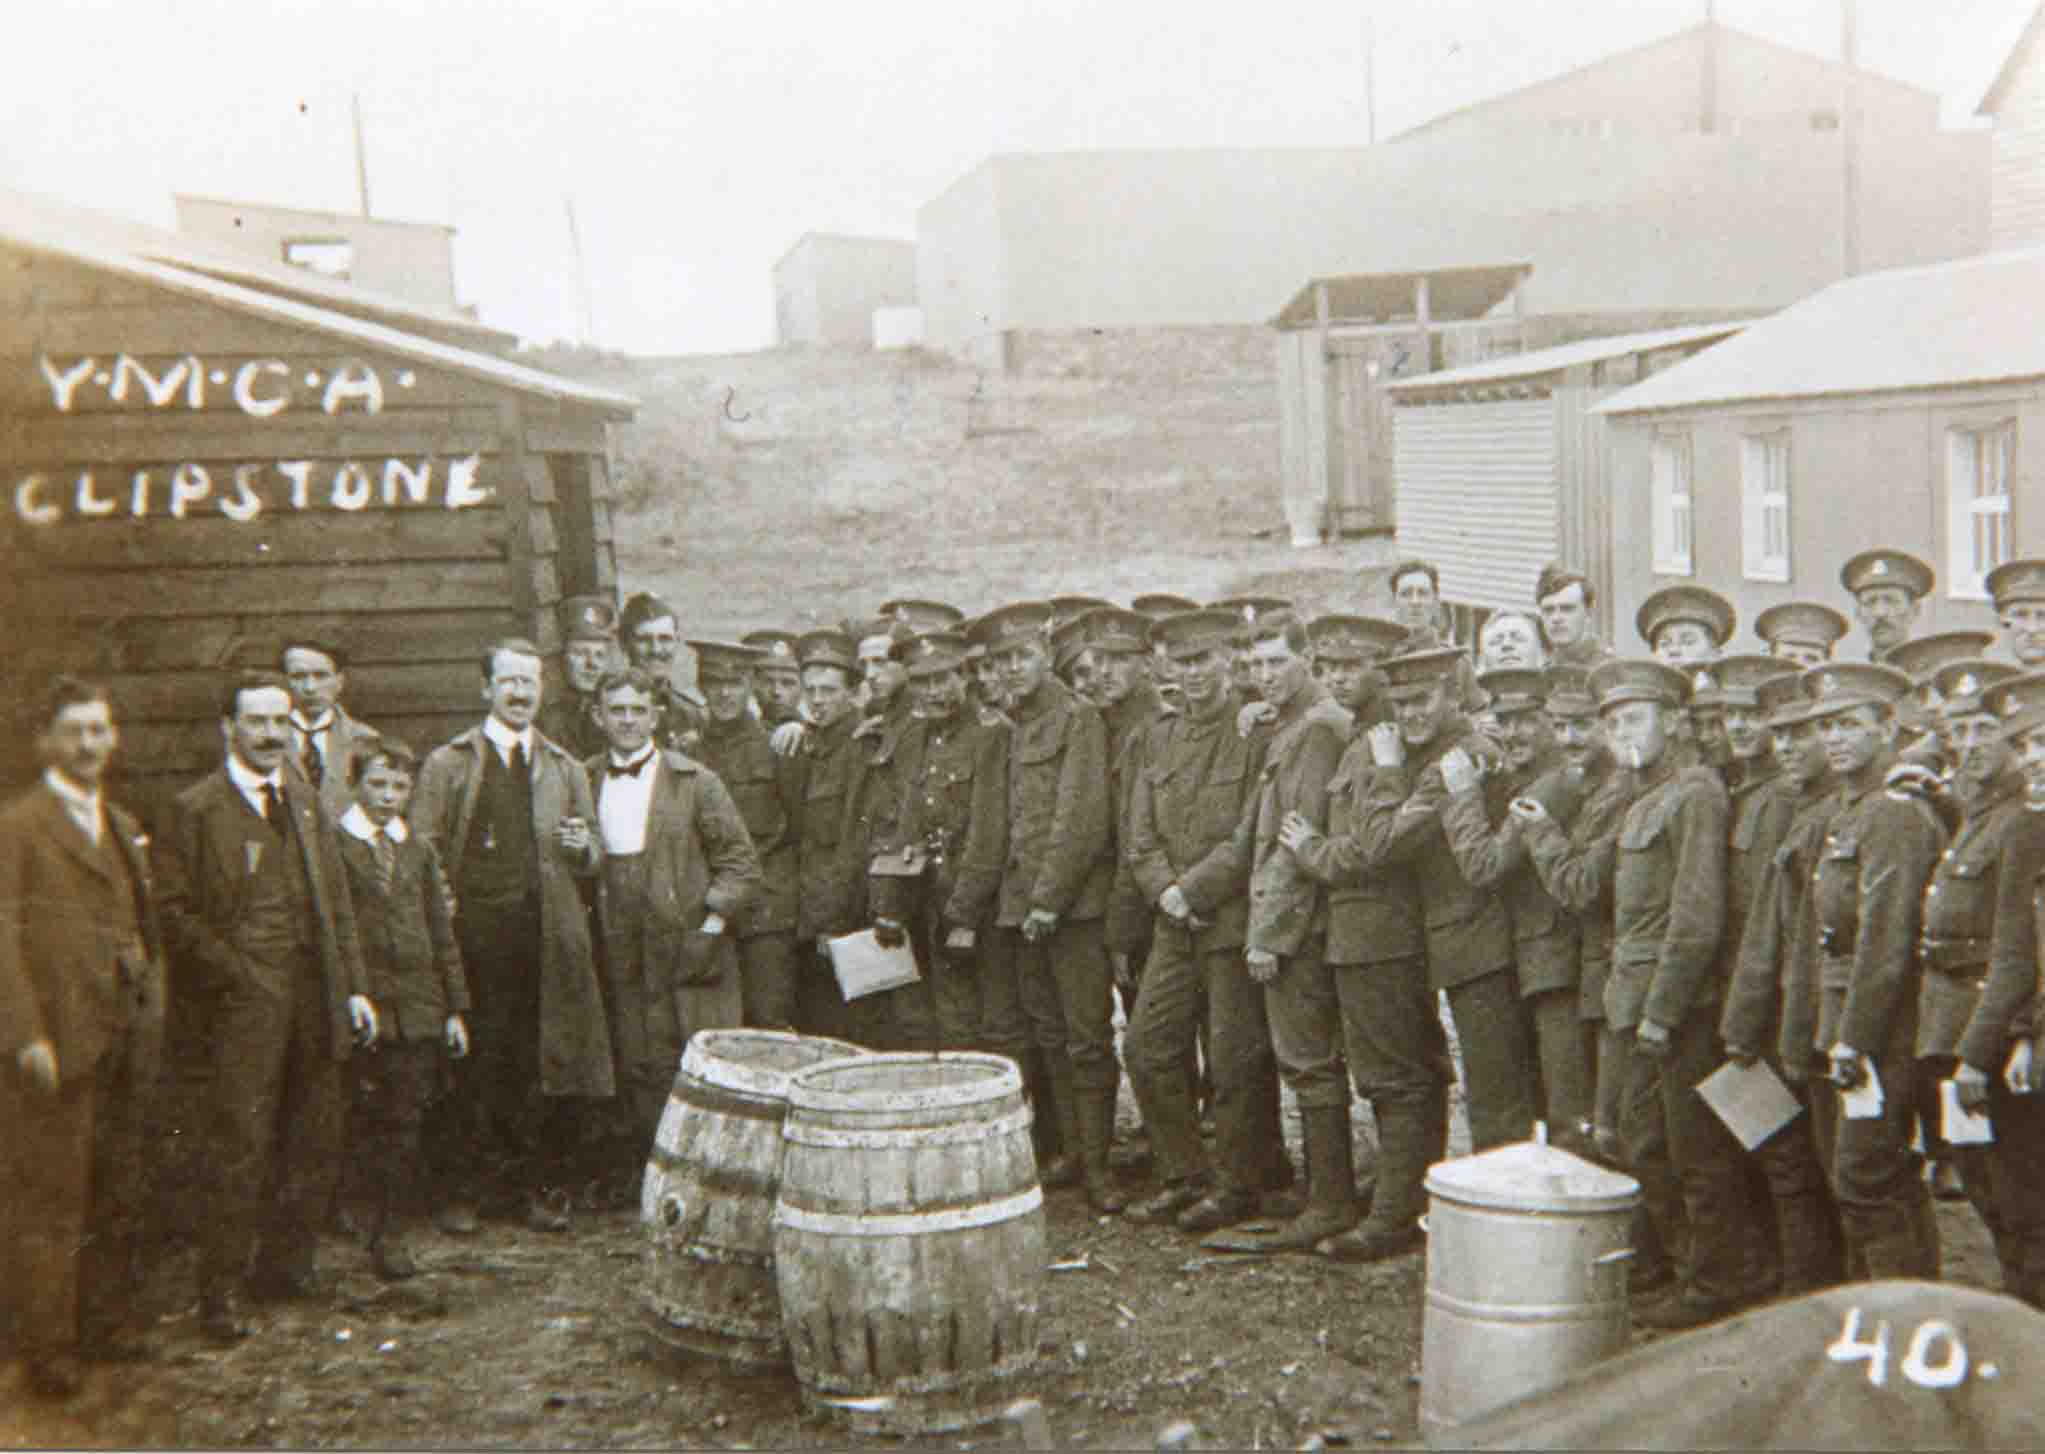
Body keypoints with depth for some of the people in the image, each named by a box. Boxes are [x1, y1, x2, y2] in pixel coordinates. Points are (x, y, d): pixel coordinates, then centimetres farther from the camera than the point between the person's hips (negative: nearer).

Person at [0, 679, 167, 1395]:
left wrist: (153, 1015, 14)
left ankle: (109, 1323, 23)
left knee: (120, 1194, 12)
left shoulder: (124, 828, 18)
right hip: (58, 1041, -7)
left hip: (127, 1043, 7)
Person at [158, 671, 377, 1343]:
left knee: (319, 1141, 9)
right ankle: (221, 1293, 2)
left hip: (318, 997, 6)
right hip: (248, 1000, -6)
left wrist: (354, 985, 10)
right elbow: (178, 914, -5)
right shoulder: (196, 808, -2)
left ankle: (284, 1265, 24)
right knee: (244, 1149, -6)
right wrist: (238, 978, -10)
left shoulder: (305, 801, 15)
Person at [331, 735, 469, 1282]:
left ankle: (393, 1234, 10)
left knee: (406, 1124, 3)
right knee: (369, 1123, 1)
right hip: (362, 1006, -4)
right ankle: (386, 1227, 12)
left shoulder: (418, 849, 14)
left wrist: (456, 1007, 11)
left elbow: (442, 933, 15)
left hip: (418, 1007, 4)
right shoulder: (332, 845, -2)